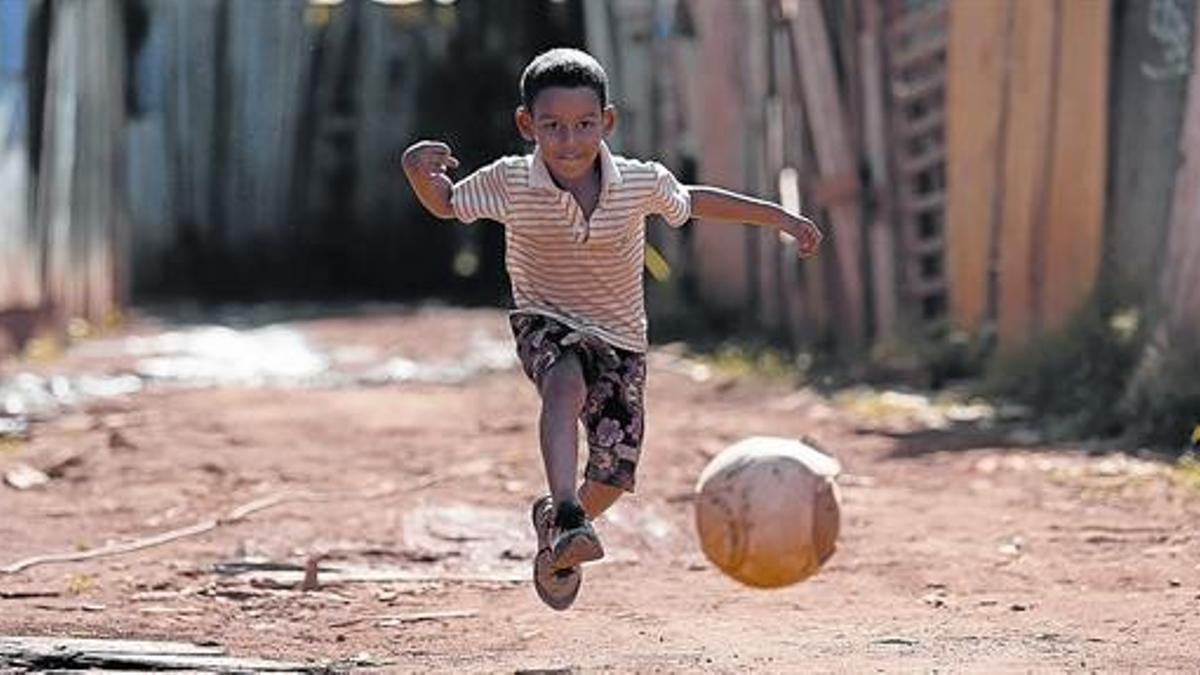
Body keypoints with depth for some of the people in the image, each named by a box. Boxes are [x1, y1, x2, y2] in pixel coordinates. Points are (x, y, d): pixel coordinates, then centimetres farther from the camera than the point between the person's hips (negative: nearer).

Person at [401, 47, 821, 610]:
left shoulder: (641, 183, -14)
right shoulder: (509, 183, -16)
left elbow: (692, 202, 5)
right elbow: (445, 204, 0)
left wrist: (779, 217, 8)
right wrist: (419, 172, -24)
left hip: (619, 339, 2)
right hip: (545, 326, -2)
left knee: (612, 476, 0)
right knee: (565, 385, -38)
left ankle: (553, 523, 33)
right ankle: (566, 519, -47)